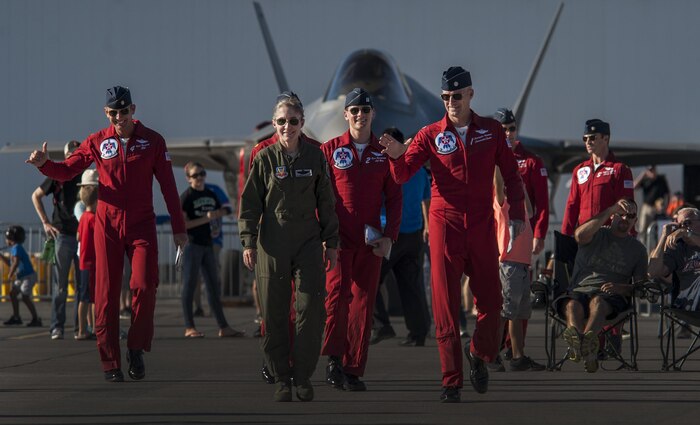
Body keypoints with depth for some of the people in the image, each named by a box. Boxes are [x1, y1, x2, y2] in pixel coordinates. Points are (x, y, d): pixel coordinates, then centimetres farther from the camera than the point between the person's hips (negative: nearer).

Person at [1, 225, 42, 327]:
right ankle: (16, 317, 19)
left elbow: (16, 262, -28)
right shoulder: (13, 248, 15)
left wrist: (10, 275, -24)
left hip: (28, 276, -11)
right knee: (12, 293, 12)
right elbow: (10, 263, 26)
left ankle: (36, 319, -9)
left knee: (25, 297, -14)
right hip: (21, 277, 11)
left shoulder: (16, 248, -15)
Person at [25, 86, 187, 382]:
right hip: (107, 226, 1)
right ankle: (110, 363, 3)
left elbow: (168, 186, 6)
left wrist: (178, 228, 5)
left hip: (142, 225, -1)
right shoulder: (97, 142, 4)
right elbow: (66, 171, 7)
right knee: (106, 294, -3)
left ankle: (136, 349, 4)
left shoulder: (152, 141, 3)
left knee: (144, 286, -15)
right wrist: (43, 164, -15)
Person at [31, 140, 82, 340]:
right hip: (63, 235, -3)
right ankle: (57, 327, -2)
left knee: (83, 283, 4)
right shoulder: (58, 177, 0)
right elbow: (36, 196, 10)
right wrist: (45, 222, 2)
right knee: (60, 284, -3)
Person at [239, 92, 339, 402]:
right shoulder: (265, 159, 3)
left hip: (308, 243, 1)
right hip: (272, 245, -1)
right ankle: (282, 378, 11)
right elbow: (250, 203, 5)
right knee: (275, 315, 2)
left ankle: (303, 376, 5)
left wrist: (331, 243, 9)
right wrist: (248, 242, -3)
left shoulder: (314, 157, 6)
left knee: (311, 311, -6)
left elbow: (326, 203, 11)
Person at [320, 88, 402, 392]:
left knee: (363, 303, 2)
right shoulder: (330, 150, 4)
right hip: (337, 239, -2)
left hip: (371, 241, 2)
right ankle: (334, 359, -5)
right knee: (336, 294, -15)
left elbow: (394, 198, 10)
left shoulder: (384, 153, 9)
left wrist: (390, 237, 0)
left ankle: (354, 370, 7)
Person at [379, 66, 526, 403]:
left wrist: (516, 213, 3)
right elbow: (403, 175, -6)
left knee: (491, 301, 3)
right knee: (446, 305, -2)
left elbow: (510, 173, 12)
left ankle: (479, 355, 30)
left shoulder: (491, 131, 6)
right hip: (445, 226, -1)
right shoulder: (431, 135, 1)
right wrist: (397, 156, -28)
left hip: (482, 227, 1)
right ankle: (451, 381, 3)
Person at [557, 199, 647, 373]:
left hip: (612, 295, 0)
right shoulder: (596, 235, 18)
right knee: (572, 305, -38)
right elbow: (580, 235, -9)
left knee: (597, 302, -38)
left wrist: (621, 288, -9)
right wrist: (612, 209, -12)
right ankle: (587, 348, -68)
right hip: (580, 291, 0)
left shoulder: (637, 248, 23)